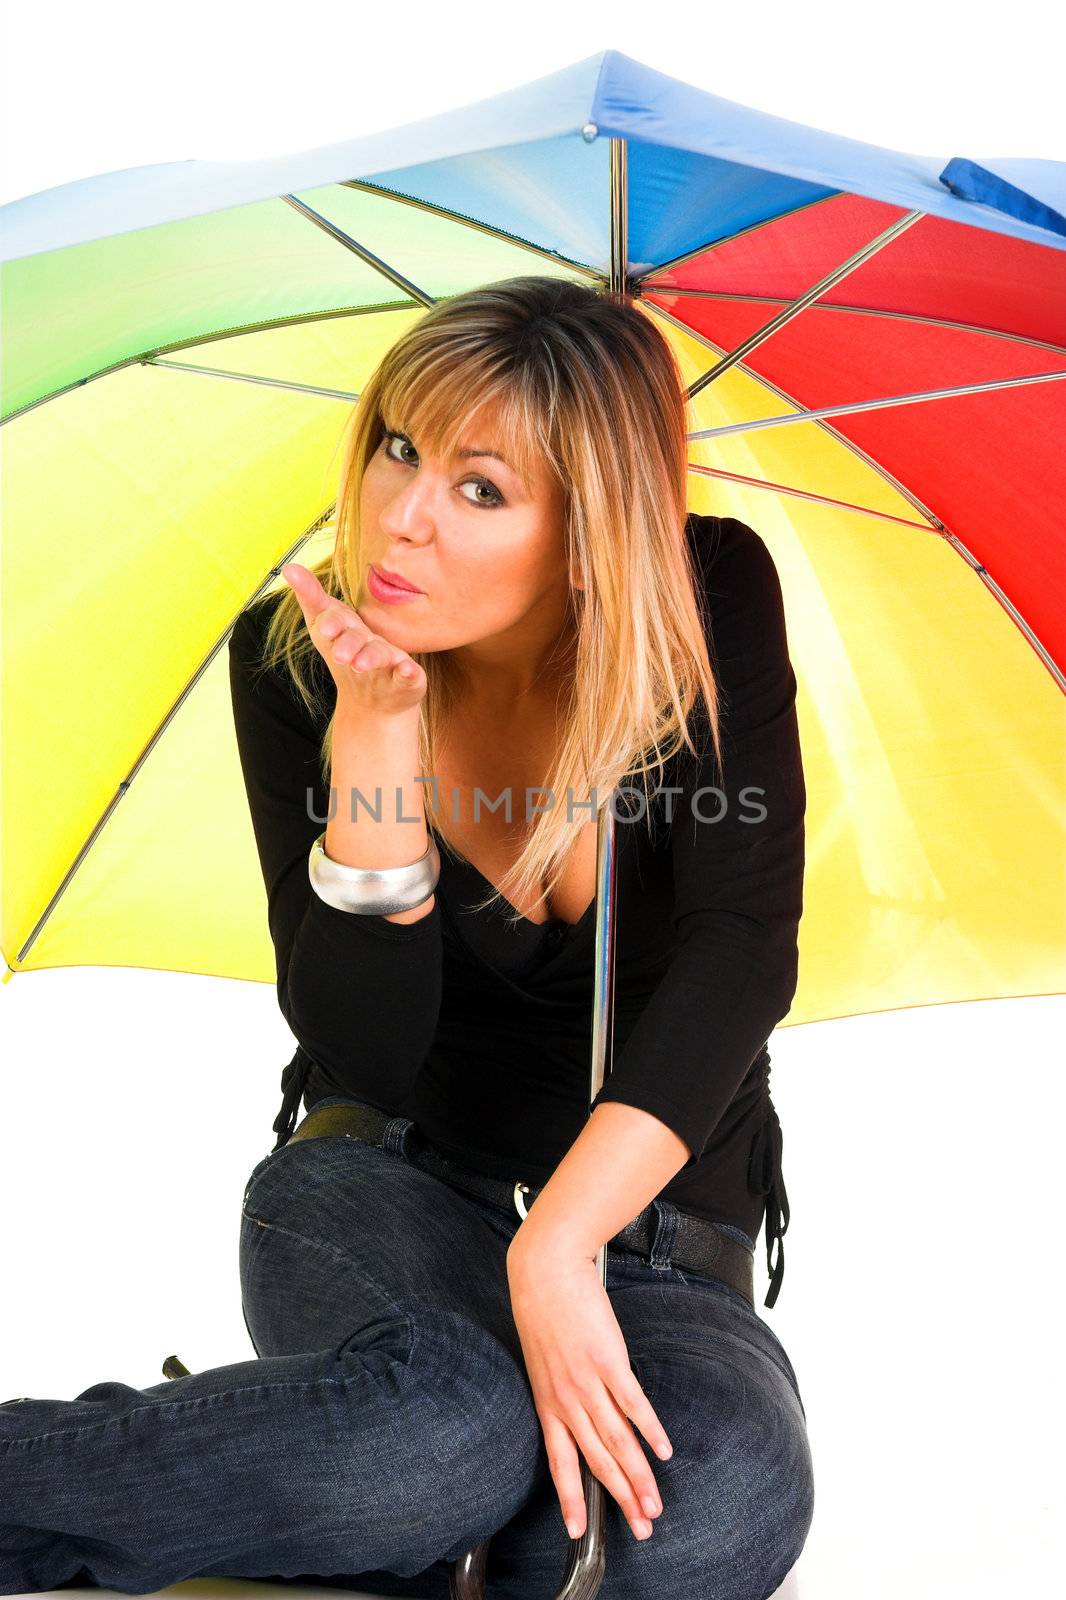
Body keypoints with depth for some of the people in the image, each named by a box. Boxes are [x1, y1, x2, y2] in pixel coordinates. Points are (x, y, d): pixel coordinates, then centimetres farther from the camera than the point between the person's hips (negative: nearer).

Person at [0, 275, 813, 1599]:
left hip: (655, 1221, 1)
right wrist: (376, 727, -30)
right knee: (453, 1421, -38)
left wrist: (558, 1245, -33)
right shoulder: (294, 658, -12)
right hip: (389, 1187, -1)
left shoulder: (710, 606, -12)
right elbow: (365, 1055, -18)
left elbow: (743, 943, -22)